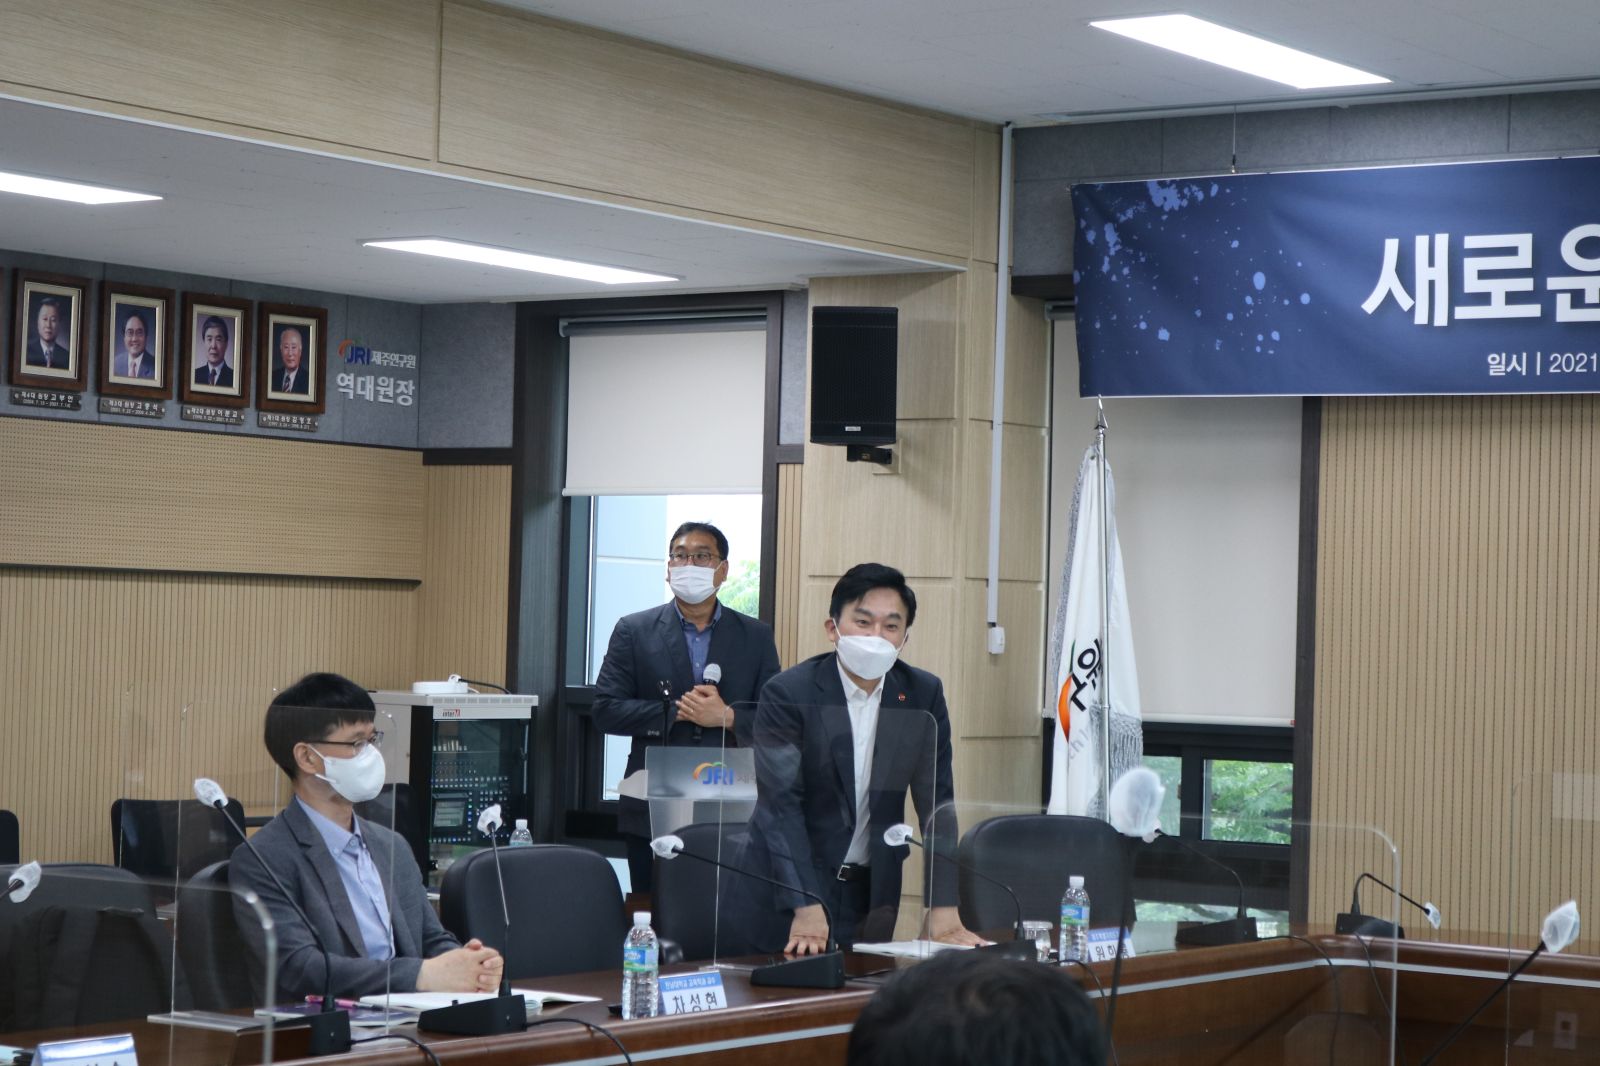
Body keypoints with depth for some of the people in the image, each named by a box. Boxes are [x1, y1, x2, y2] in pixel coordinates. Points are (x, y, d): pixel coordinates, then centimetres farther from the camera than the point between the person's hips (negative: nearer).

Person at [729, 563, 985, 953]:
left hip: (872, 890, 4)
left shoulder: (924, 694, -2)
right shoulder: (787, 694, -14)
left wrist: (944, 906, -11)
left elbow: (936, 802, -2)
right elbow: (781, 805, -19)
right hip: (784, 893, -4)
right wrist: (806, 907, -29)